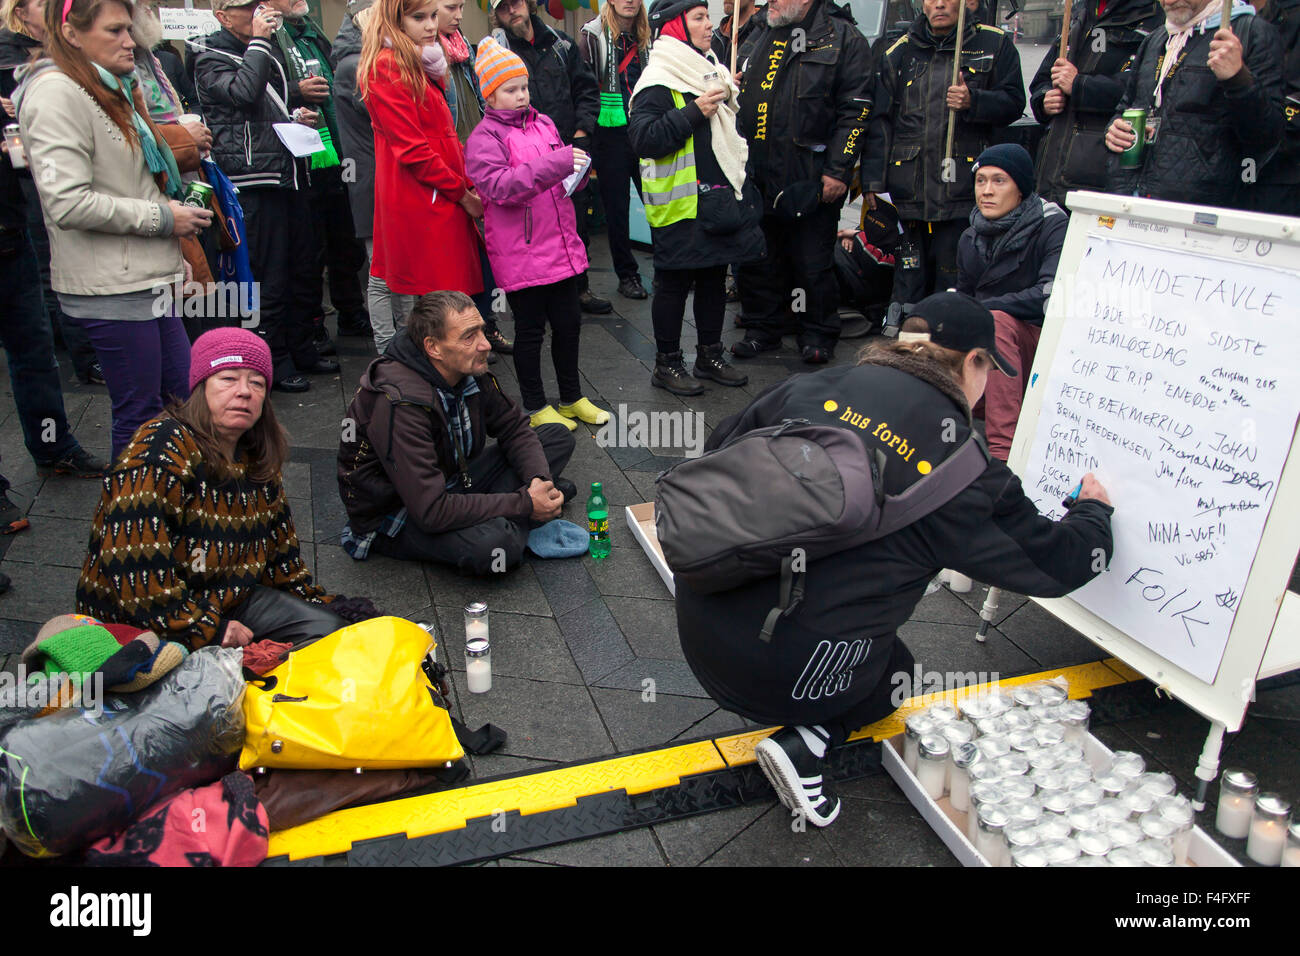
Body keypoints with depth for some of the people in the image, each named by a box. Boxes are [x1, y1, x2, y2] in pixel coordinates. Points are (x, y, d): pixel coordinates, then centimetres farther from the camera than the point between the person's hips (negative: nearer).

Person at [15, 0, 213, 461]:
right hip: (108, 288, -10)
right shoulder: (57, 92, -13)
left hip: (146, 277, 10)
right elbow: (69, 203, -23)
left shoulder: (110, 89, 18)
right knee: (139, 413, -1)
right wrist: (162, 216, -15)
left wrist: (176, 202, 14)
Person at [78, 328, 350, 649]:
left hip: (230, 597, 8)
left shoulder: (257, 456, 5)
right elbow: (130, 560, -27)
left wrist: (310, 599, 14)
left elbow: (278, 539, 18)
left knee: (327, 628, -3)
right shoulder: (161, 449, -20)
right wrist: (205, 631, -25)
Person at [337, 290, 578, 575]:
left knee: (558, 437, 5)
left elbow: (514, 428, 6)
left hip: (452, 482, 8)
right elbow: (432, 511, -35)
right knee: (493, 545, -38)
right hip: (396, 516, -8)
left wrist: (539, 479, -15)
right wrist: (524, 504, -29)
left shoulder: (470, 371, -9)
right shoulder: (398, 405, -33)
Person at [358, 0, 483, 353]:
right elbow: (412, 151, -15)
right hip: (417, 204, -9)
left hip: (440, 201, 9)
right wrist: (462, 193, -9)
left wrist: (468, 186, 6)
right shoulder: (387, 67, -10)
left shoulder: (423, 66, 19)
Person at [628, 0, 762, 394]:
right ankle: (667, 363, 13)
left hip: (718, 199, 8)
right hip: (680, 204, -8)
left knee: (714, 277, 15)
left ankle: (710, 354, 28)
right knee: (675, 283, 1)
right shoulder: (659, 80, -13)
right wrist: (694, 113, -25)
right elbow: (643, 139, -25)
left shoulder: (710, 69, 15)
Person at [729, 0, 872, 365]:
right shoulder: (758, 34, 14)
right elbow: (739, 98, 24)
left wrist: (837, 171, -13)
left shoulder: (843, 38, -4)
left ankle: (818, 335, 19)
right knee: (754, 256, 12)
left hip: (810, 178, -6)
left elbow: (854, 111, -9)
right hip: (756, 174, 6)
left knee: (813, 263, 3)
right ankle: (762, 328, 27)